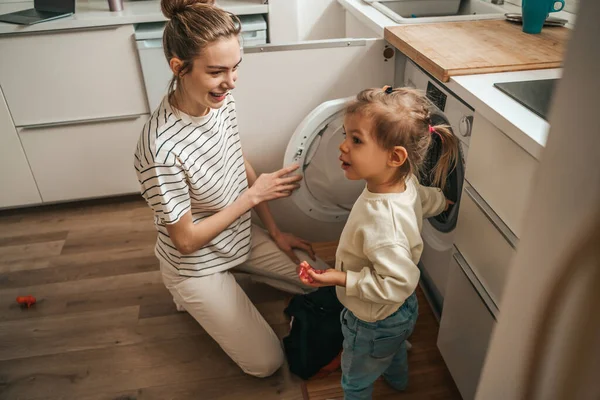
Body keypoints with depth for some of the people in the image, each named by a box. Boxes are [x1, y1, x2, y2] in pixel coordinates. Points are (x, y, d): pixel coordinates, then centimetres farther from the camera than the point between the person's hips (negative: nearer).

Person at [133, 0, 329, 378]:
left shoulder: (222, 101, -14)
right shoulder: (160, 148, -36)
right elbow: (185, 240, -25)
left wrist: (275, 233, 5)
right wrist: (253, 195, -25)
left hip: (241, 237, 7)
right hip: (198, 262, -6)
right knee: (267, 363, 3)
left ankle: (240, 272, 23)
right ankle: (192, 295, 18)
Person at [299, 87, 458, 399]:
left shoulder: (383, 220, -45)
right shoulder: (406, 182, -16)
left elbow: (398, 283, -38)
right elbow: (429, 200, 5)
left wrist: (341, 278, -33)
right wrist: (445, 201, 28)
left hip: (374, 324, -9)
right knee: (393, 349, 41)